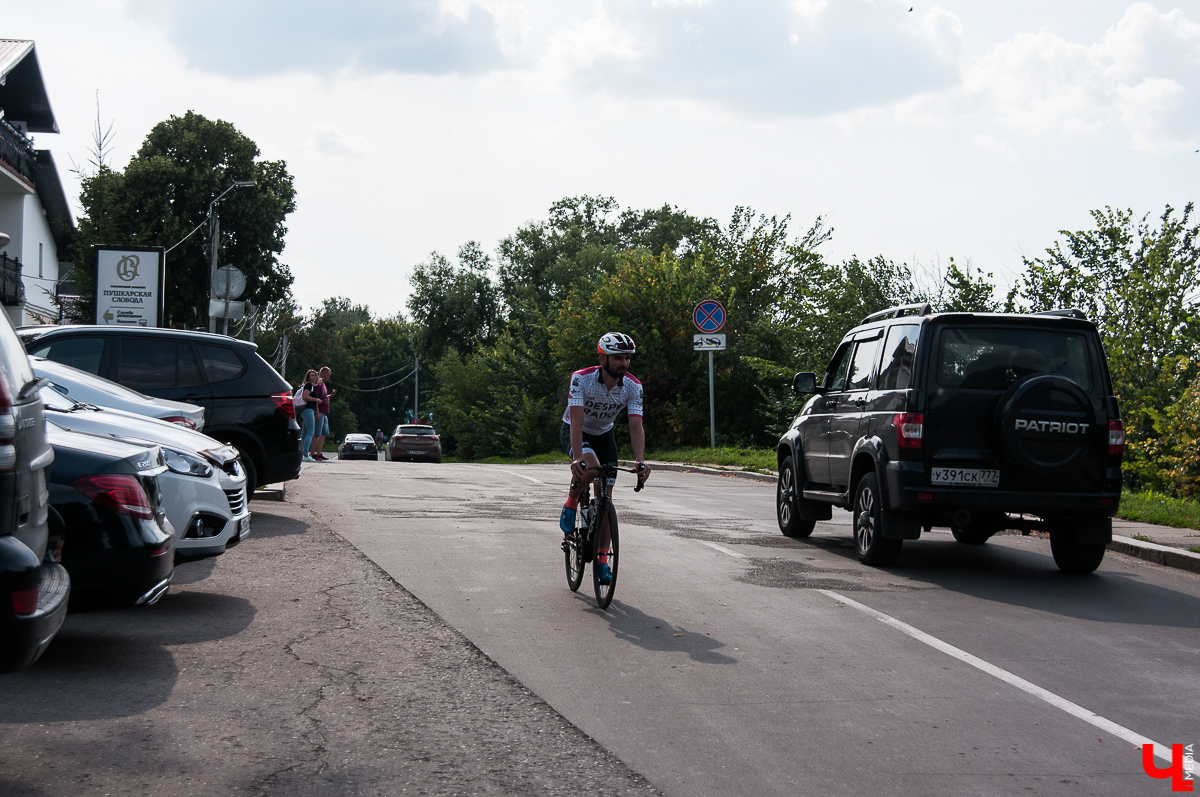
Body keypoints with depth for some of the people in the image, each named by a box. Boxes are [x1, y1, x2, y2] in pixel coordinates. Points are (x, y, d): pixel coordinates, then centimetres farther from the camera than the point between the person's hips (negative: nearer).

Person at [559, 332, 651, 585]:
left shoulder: (633, 386, -21)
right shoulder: (582, 379, -31)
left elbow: (636, 426, -28)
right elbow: (576, 421, -39)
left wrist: (640, 461, -43)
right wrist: (577, 457, -52)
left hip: (603, 434, 4)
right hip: (573, 431, -3)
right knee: (591, 466, -37)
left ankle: (602, 561, 4)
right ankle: (571, 504, -8)